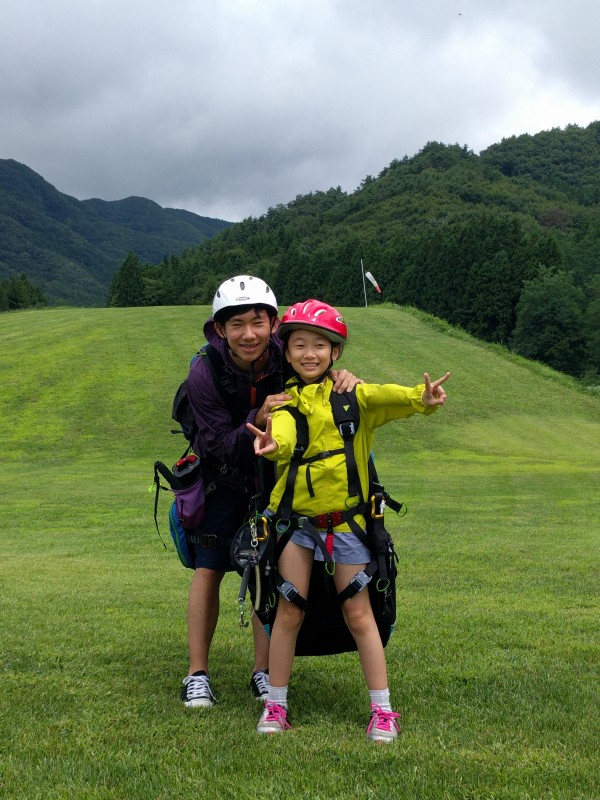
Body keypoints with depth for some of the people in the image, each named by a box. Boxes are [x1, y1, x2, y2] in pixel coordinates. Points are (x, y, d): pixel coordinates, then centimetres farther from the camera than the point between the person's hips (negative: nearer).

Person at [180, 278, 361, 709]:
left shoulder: (288, 357, -23)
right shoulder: (204, 373, -25)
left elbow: (322, 384, -10)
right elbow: (219, 444, -25)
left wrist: (345, 379, -35)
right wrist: (257, 421, -44)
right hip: (224, 477, -1)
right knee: (208, 569, -3)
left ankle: (263, 672, 14)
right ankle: (198, 674, 8)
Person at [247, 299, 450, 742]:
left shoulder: (351, 395, -2)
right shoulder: (286, 401, 0)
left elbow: (383, 396, -23)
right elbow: (283, 434, -22)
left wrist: (421, 399, -44)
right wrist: (273, 444, -47)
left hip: (345, 516, -1)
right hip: (295, 514, 1)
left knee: (358, 613, 3)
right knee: (289, 610, 3)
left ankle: (383, 710, 14)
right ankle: (276, 705, 17)